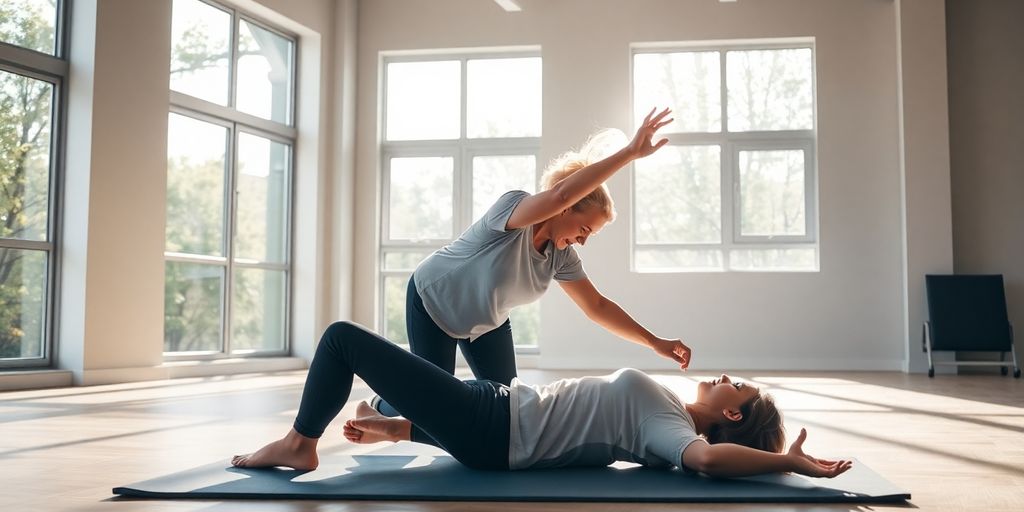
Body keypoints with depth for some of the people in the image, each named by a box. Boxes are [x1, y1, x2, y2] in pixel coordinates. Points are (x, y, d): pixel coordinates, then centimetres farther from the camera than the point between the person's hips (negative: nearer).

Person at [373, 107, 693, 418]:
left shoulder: (561, 255, -12)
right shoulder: (513, 205, -33)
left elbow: (596, 306, -6)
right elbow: (560, 194, -53)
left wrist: (654, 342, -12)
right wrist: (630, 153, -55)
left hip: (486, 321, 7)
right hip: (433, 302, -7)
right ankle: (380, 408, 25)